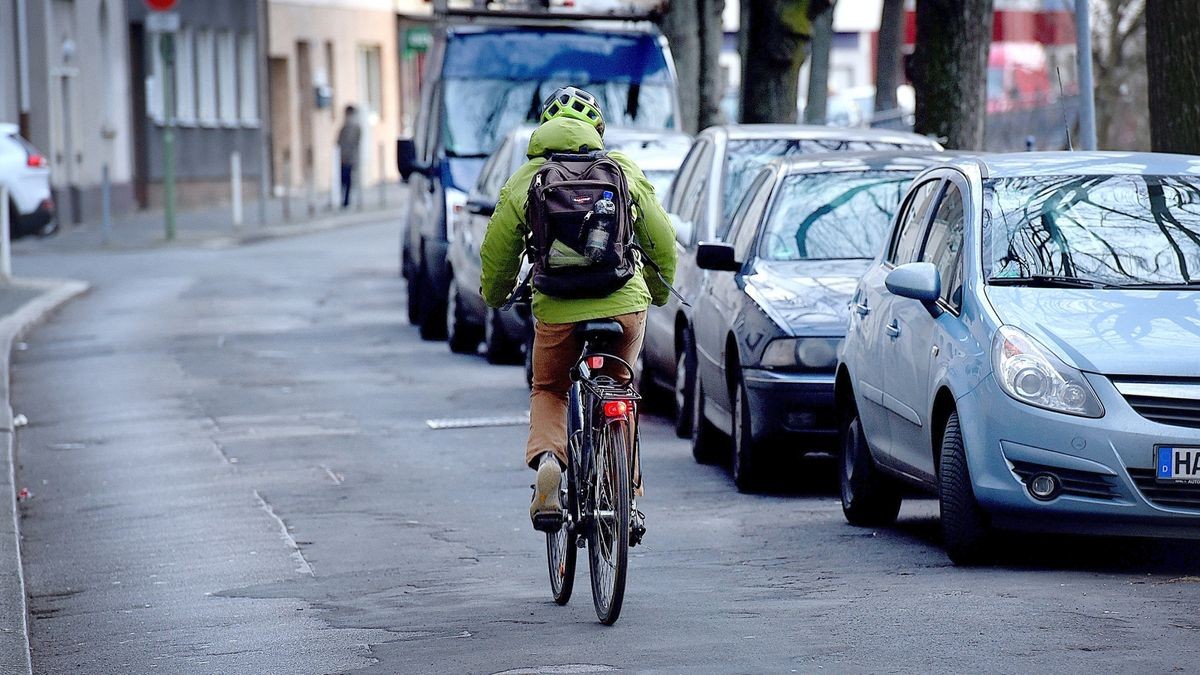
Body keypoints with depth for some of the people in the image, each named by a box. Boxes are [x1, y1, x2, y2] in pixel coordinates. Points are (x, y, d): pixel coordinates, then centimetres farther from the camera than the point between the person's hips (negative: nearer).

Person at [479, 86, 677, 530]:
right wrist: (658, 291, 34)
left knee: (548, 393, 20)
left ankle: (546, 457, -9)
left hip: (557, 309, -1)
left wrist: (495, 295, 31)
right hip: (625, 303, 1)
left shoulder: (523, 181, 7)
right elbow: (663, 240, 16)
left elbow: (497, 249, 11)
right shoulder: (625, 170, 11)